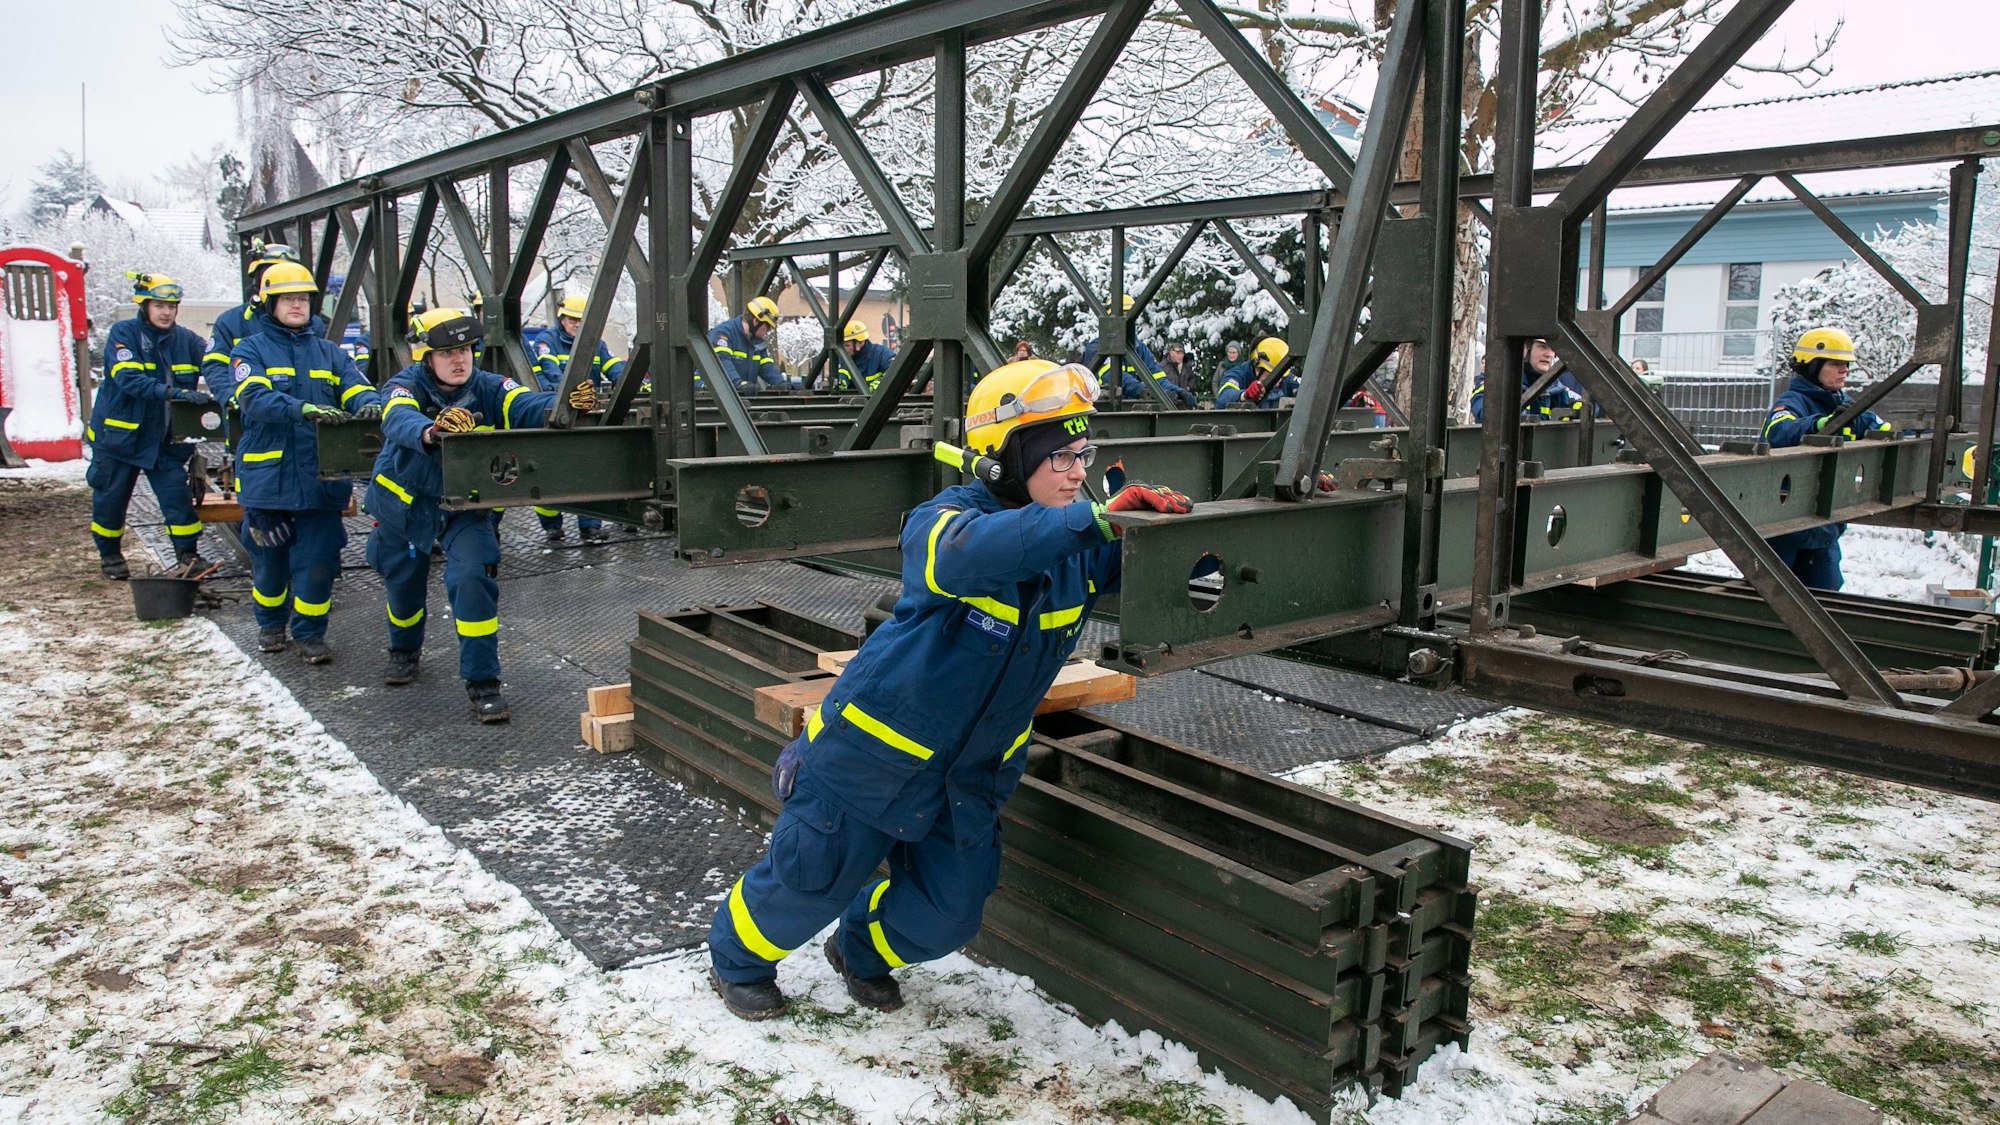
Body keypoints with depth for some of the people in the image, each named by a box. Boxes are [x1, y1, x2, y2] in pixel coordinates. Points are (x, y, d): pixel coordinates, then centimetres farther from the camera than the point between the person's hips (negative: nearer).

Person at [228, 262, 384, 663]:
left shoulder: (329, 352, 13)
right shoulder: (250, 351, 2)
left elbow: (354, 388, -1)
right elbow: (255, 398, -16)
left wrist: (370, 404, -26)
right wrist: (304, 409, -33)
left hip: (321, 476, 2)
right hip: (268, 476, -1)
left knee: (318, 560, 0)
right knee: (269, 559, 11)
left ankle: (310, 633, 16)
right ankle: (270, 623, 34)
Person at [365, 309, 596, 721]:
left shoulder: (488, 388, -16)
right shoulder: (405, 386, -21)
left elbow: (525, 406, -36)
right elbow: (399, 421, -43)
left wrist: (564, 404, -59)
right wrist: (432, 431, -67)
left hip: (464, 506, 0)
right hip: (402, 503, 1)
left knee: (473, 579, -21)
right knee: (402, 583, 18)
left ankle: (482, 683, -11)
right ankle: (403, 650, 52)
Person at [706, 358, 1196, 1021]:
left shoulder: (1083, 545, -7)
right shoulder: (942, 520, -25)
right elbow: (967, 553, -49)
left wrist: (1175, 521, -27)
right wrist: (1092, 518, -55)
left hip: (973, 770, 6)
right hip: (873, 749, -5)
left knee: (947, 916, 11)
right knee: (810, 882, 12)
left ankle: (863, 952, 45)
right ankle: (737, 959, 45)